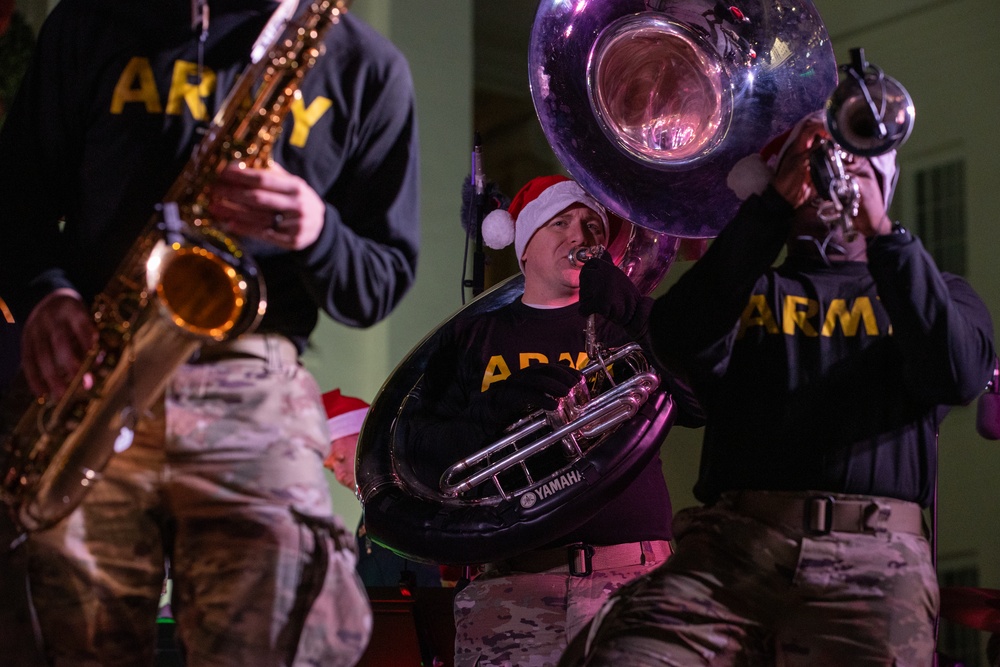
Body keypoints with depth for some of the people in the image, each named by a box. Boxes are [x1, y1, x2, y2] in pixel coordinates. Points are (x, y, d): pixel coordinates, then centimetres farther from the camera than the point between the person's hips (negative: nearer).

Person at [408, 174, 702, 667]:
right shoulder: (474, 337, 20)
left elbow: (700, 404, 1)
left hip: (630, 572, 0)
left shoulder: (624, 326, 18)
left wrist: (636, 313, -11)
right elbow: (425, 454, 10)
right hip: (510, 579, 0)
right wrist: (497, 409, -8)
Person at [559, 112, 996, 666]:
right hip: (730, 551, 0)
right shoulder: (748, 289, 24)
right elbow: (683, 343, 0)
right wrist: (775, 204, -4)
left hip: (871, 563, 0)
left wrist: (882, 231, -4)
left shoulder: (935, 293, 25)